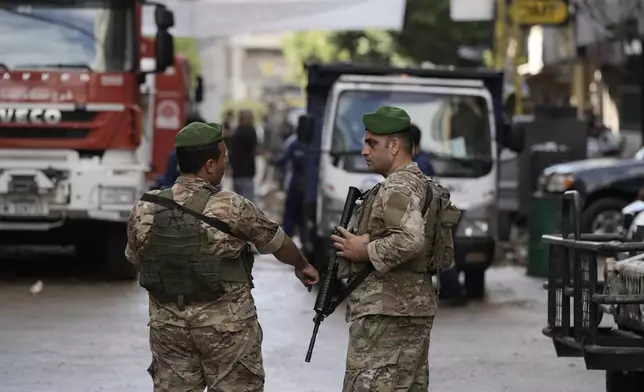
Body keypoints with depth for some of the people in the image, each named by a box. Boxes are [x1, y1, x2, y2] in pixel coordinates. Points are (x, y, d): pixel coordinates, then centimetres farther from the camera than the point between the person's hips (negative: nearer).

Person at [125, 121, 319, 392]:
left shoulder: (144, 211, -3)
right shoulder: (231, 208, -13)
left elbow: (135, 258, 13)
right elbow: (277, 242, 2)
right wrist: (302, 266, 23)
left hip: (168, 324, 4)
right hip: (226, 325, -4)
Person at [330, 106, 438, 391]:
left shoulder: (397, 188, -15)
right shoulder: (419, 183, 18)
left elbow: (410, 240, -29)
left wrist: (365, 251, -17)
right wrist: (360, 242, 7)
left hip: (386, 313, -11)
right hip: (415, 309, 11)